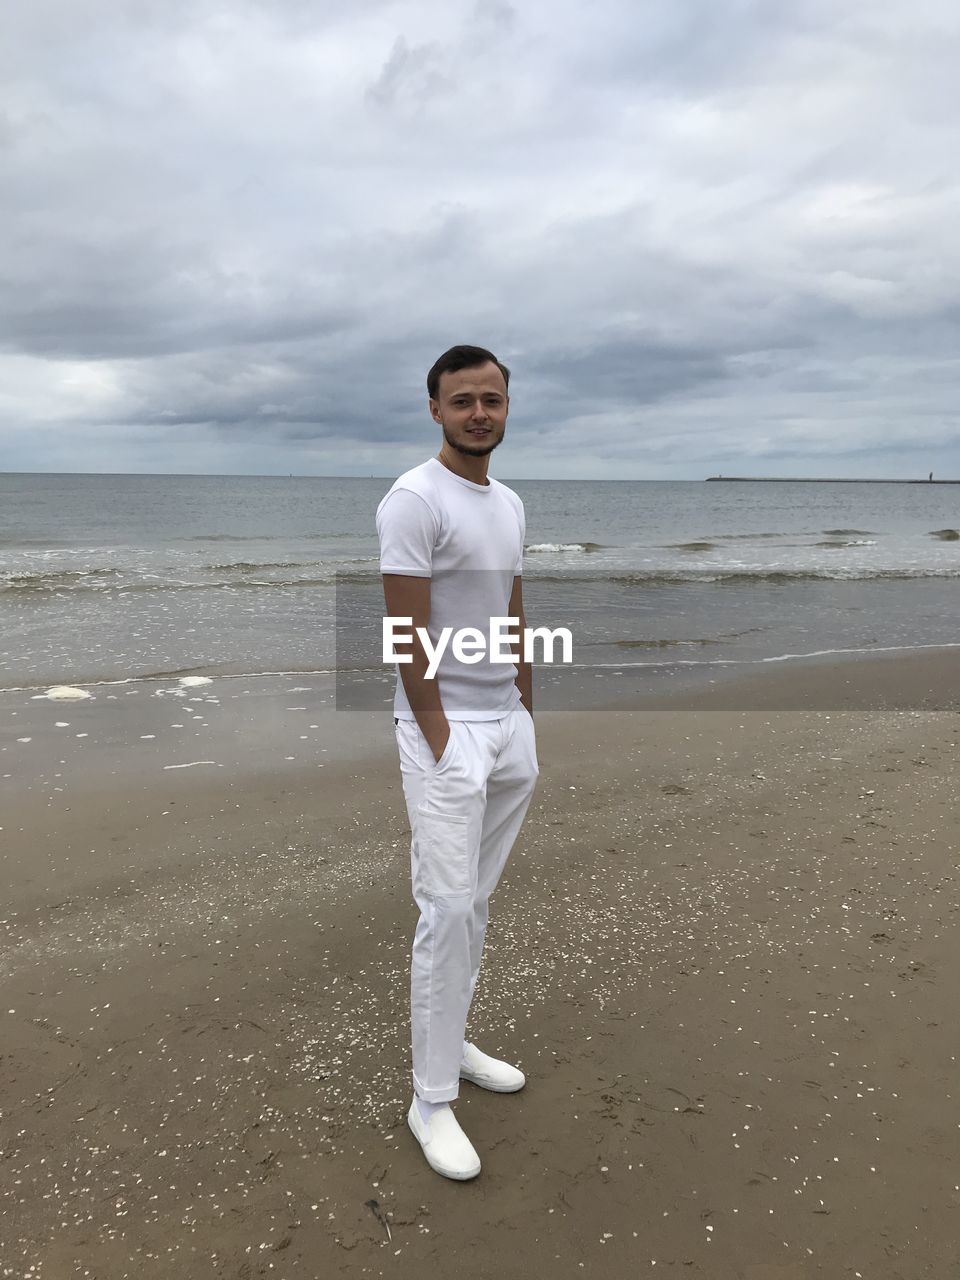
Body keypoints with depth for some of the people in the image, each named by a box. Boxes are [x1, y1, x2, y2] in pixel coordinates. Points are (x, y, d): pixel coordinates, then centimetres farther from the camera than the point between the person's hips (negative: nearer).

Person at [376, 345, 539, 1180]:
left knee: (478, 903, 16)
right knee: (449, 909, -5)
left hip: (509, 723, 8)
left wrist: (528, 713, 16)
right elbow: (407, 634, -18)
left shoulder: (510, 504, 13)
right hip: (445, 727, -8)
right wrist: (440, 740, -17)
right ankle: (432, 1099, 9)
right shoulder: (415, 500, -14)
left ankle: (450, 1043, 33)